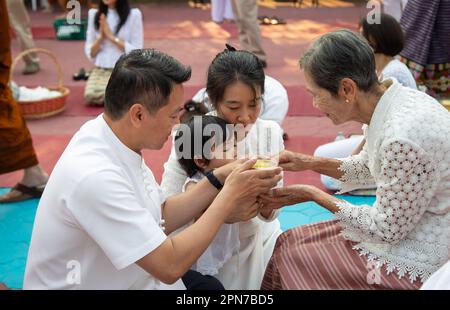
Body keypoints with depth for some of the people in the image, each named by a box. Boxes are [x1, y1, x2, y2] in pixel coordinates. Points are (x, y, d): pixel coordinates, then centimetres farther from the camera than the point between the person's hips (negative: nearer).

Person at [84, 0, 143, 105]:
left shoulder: (133, 15, -4)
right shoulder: (94, 14, 7)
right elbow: (90, 53, 7)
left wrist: (111, 36, -13)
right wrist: (101, 36, -11)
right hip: (100, 69, 3)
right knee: (91, 95, -27)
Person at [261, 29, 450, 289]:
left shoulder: (403, 139, -33)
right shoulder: (392, 100, -5)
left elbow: (386, 230, -21)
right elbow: (366, 167, 13)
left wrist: (314, 195, -14)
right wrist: (310, 163, 3)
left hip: (419, 261, -8)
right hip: (402, 222, 8)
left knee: (290, 259, 0)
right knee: (286, 243, 11)